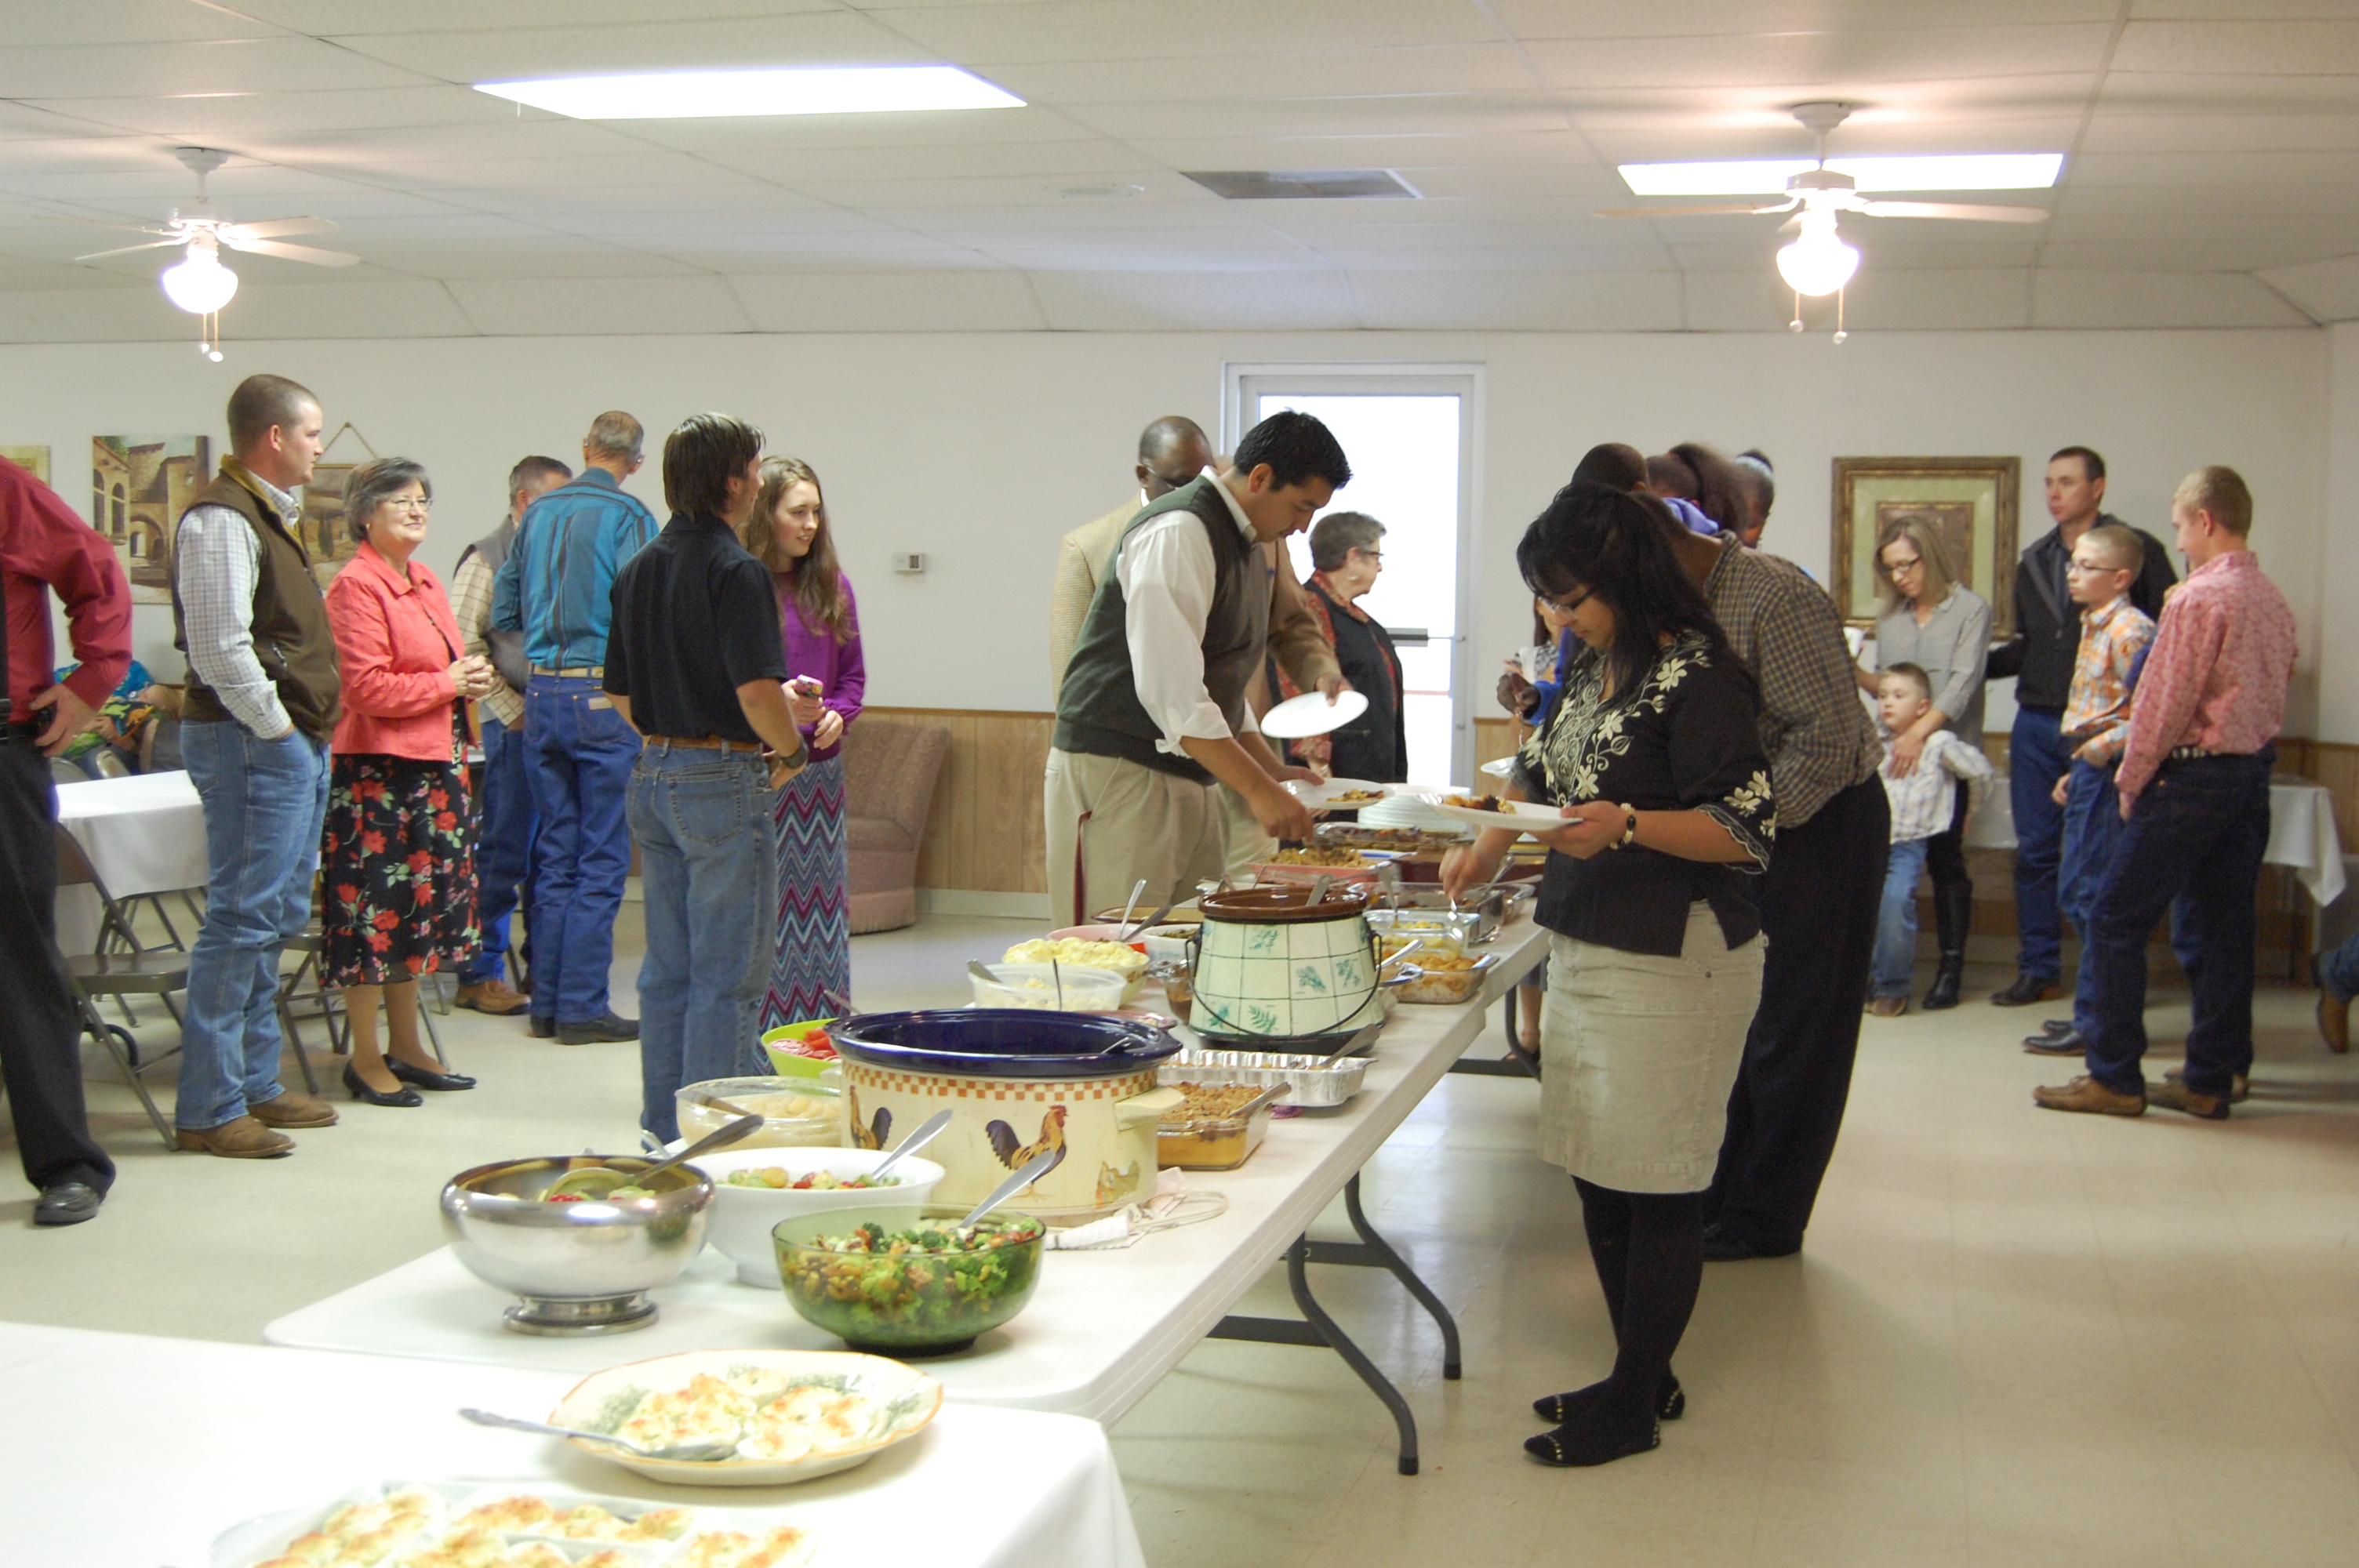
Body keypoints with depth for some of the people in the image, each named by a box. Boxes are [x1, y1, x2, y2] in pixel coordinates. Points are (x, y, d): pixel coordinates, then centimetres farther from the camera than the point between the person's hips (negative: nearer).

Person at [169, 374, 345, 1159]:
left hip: (294, 742, 10)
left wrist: (310, 731, 14)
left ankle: (254, 1084, 23)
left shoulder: (268, 516, 19)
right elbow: (221, 650, -21)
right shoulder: (221, 520, -13)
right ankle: (209, 1108, -1)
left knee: (277, 917, 14)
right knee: (241, 919, -7)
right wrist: (275, 726, -14)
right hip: (253, 742, -10)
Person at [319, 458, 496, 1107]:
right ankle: (365, 1059, 6)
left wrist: (472, 679, 7)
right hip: (377, 768, -9)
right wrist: (446, 683, -13)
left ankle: (406, 1047, 23)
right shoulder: (356, 585, -12)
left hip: (433, 763, 9)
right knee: (373, 909, -2)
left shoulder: (426, 582, 16)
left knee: (417, 908, 14)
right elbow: (368, 687, -19)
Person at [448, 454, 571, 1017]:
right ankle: (481, 973, 5)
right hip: (519, 723, -6)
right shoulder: (487, 559, -4)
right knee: (504, 852, -3)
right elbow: (464, 643, -11)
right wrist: (512, 711, -12)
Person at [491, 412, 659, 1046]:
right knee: (602, 858, 0)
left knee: (556, 853, 13)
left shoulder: (539, 512, 10)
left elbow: (503, 609, 14)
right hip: (603, 696, -6)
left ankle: (547, 1003, 17)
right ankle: (582, 1007, 0)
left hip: (541, 694, 6)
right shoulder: (627, 516, -7)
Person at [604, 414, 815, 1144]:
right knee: (727, 978, -1)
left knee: (667, 973, 14)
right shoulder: (736, 571, -14)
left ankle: (664, 1136, 21)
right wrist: (789, 749, -5)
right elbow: (757, 690, -23)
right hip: (723, 782, -8)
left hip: (653, 776, 8)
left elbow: (619, 692, 16)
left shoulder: (638, 569, 11)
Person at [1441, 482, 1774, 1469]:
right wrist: (1489, 848, 17)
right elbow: (1543, 767, 29)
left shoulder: (1696, 676, -14)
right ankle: (1642, 1377, 27)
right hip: (1586, 952, 9)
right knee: (1598, 1176, 14)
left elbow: (1748, 831, -17)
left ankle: (1635, 1407, 11)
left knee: (1653, 1187, 0)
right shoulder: (1596, 669, 13)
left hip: (1670, 964, -9)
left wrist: (1627, 825, -28)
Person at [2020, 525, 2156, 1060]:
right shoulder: (2094, 626, 16)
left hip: (2110, 771, -10)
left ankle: (2095, 1024, -1)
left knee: (2092, 895, -7)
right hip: (2090, 770, 10)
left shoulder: (2130, 631, -14)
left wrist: (2105, 747, -23)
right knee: (2078, 893, 14)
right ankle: (2094, 1012, 23)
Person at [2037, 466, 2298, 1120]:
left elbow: (2166, 700, -15)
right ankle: (2211, 1079, 15)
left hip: (2193, 775, -8)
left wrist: (2131, 779, -5)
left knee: (2116, 920, -2)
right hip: (2254, 773, 9)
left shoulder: (2198, 598, -16)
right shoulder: (2273, 601, 10)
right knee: (2224, 927, 11)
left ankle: (2114, 1078, 1)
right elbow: (2274, 697, 15)